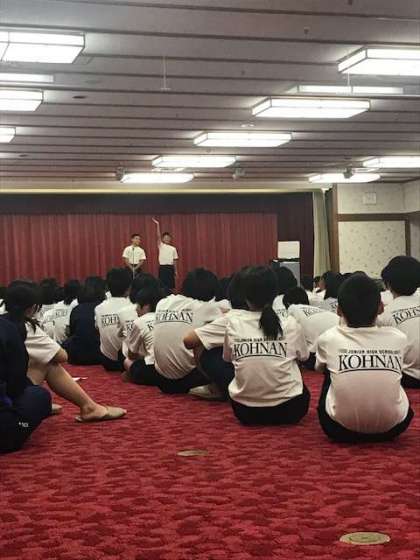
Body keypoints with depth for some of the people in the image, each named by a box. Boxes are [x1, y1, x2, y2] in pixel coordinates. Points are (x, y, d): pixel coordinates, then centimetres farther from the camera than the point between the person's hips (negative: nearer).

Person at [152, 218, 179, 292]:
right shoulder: (161, 246, 2)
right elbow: (158, 236, -8)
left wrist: (175, 271, 7)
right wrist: (158, 225, -17)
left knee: (170, 285, 3)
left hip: (170, 268, 2)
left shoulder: (173, 248, 9)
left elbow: (175, 260, 10)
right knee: (162, 285, -2)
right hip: (162, 267, -2)